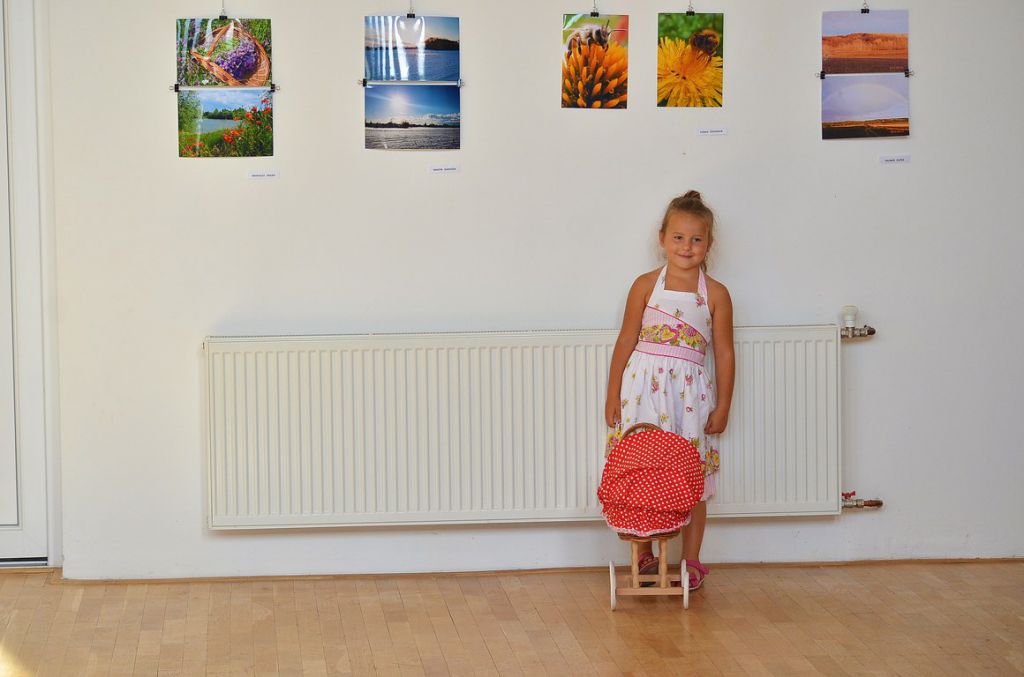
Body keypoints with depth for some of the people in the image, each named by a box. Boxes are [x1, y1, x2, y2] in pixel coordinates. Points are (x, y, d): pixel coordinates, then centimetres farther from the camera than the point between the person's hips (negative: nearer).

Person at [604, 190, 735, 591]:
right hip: (643, 389, 0)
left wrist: (722, 407, 3)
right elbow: (626, 342, 5)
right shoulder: (646, 285, 2)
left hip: (690, 393, 0)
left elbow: (724, 354, 5)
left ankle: (690, 562, 14)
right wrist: (613, 396, 4)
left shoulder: (715, 294, 2)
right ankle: (645, 557, 14)